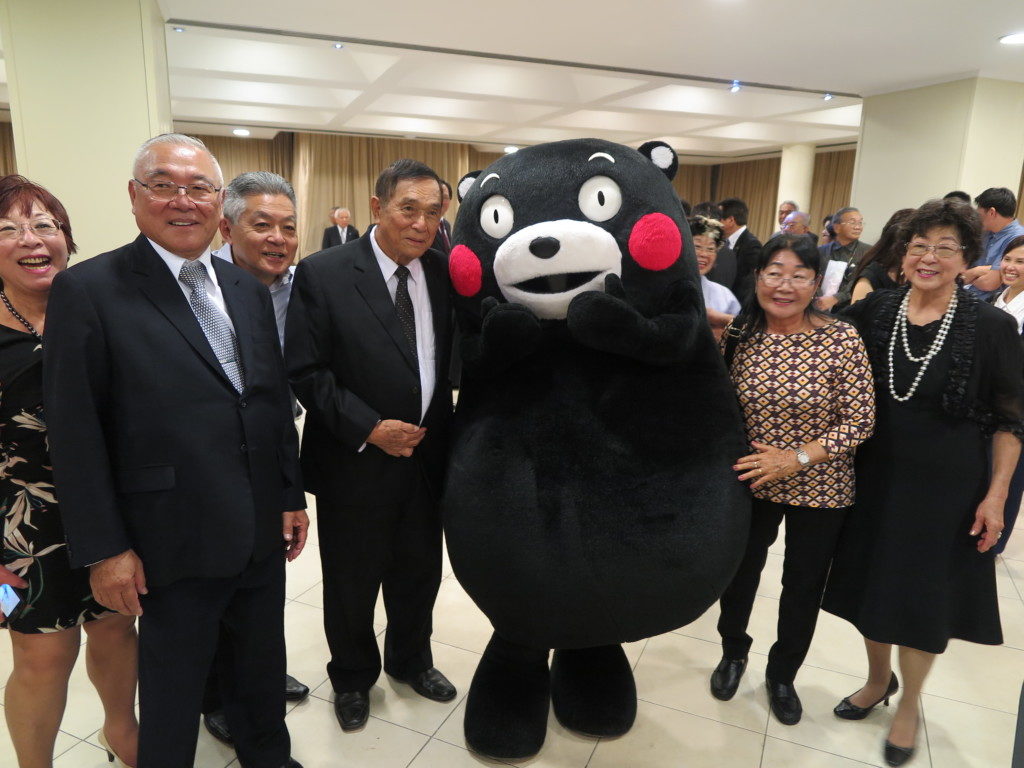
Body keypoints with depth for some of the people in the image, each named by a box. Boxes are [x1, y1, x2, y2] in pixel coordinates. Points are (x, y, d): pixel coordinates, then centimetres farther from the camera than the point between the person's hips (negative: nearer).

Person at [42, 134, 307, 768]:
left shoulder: (249, 290, 6)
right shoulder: (88, 291, -10)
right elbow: (75, 434, -12)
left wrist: (292, 497, 9)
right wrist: (103, 549, -11)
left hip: (263, 532, 6)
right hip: (176, 543, -5)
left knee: (263, 665, 23)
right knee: (174, 689, 15)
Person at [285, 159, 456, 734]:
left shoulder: (443, 272, 0)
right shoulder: (324, 274, -12)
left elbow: (453, 358, 3)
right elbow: (307, 371, -13)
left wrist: (441, 428, -10)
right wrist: (369, 428, -18)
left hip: (427, 455, 4)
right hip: (356, 462, -3)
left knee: (420, 572, 21)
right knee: (352, 581, 16)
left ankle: (411, 659, 48)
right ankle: (353, 677, 43)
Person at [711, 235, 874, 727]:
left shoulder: (842, 340, -17)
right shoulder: (737, 334, -9)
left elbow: (860, 421, -15)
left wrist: (798, 458, -23)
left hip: (819, 488, -1)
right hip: (748, 482, 2)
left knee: (804, 586, 16)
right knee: (739, 572, 18)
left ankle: (782, 674, 42)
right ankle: (733, 652, 47)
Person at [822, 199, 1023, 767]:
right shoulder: (874, 311, -4)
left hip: (946, 486, -3)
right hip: (875, 476, 3)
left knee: (923, 594, 9)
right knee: (872, 580, 16)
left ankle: (909, 703, 35)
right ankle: (878, 678, 42)